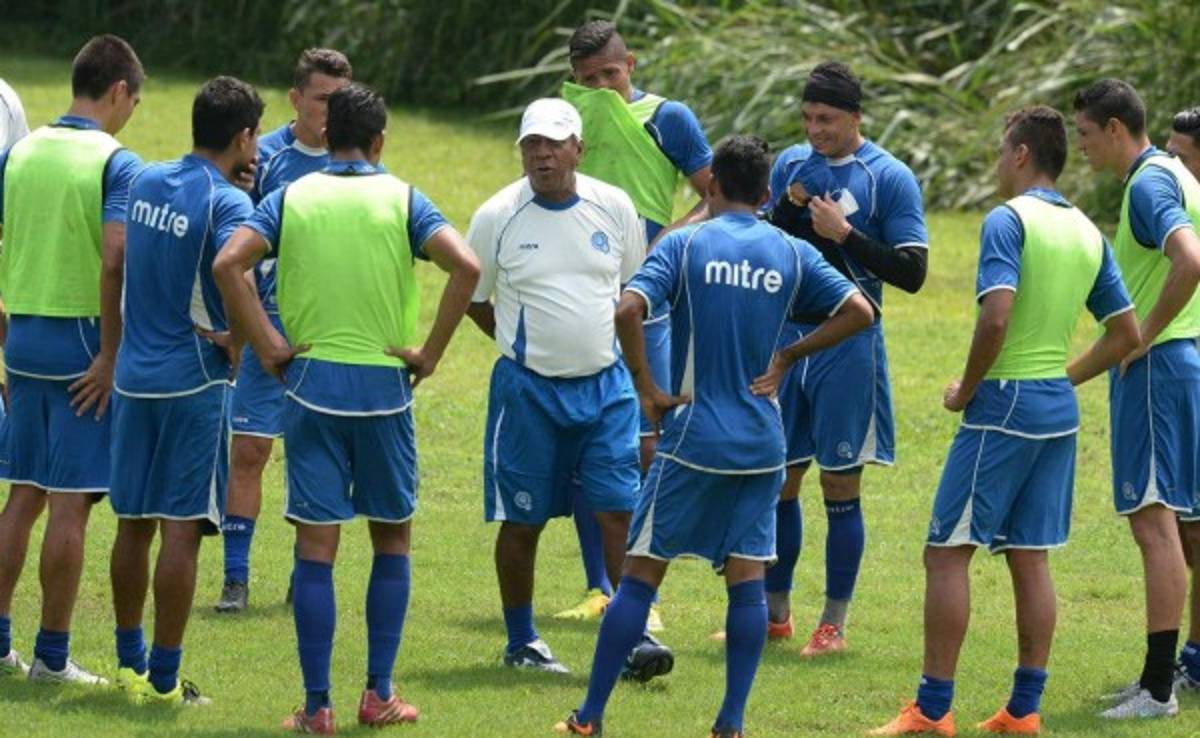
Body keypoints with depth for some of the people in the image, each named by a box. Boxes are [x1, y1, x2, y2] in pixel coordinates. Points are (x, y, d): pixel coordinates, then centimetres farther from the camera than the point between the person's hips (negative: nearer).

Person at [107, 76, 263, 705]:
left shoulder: (145, 182, 6)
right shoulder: (228, 203, -14)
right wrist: (238, 341, -17)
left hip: (133, 372, 6)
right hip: (193, 379, -6)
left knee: (134, 523, 15)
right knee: (182, 528, -2)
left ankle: (129, 662, 25)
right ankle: (164, 677, 0)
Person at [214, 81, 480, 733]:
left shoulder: (291, 198, 3)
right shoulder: (401, 200, 1)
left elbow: (227, 264, -11)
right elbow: (466, 267, -14)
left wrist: (269, 348, -5)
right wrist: (430, 353, -6)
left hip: (312, 383, 0)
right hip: (385, 386, 0)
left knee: (316, 549, 2)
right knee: (392, 540, 15)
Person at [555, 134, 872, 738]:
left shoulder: (686, 244, -4)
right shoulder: (791, 254, 4)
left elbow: (627, 310, -18)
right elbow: (859, 312, 2)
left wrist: (647, 390, -8)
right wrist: (787, 356, 6)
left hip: (694, 439, -3)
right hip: (761, 445, 3)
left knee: (641, 573, 3)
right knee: (747, 579, 6)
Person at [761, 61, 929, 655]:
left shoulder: (889, 178, -6)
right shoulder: (791, 165, 8)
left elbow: (912, 272, -9)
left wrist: (845, 234, -18)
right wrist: (787, 209, -8)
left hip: (847, 344, -4)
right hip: (785, 338, 5)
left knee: (841, 487, -1)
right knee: (776, 480, 7)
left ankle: (833, 624, 6)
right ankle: (774, 614, 19)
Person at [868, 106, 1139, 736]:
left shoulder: (1008, 220, -12)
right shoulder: (1086, 232, 11)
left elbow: (997, 316, -24)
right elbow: (1125, 334, 14)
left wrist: (966, 389, -11)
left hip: (1004, 404, -8)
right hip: (1058, 410, 8)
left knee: (947, 553, -2)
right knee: (1031, 559, 11)